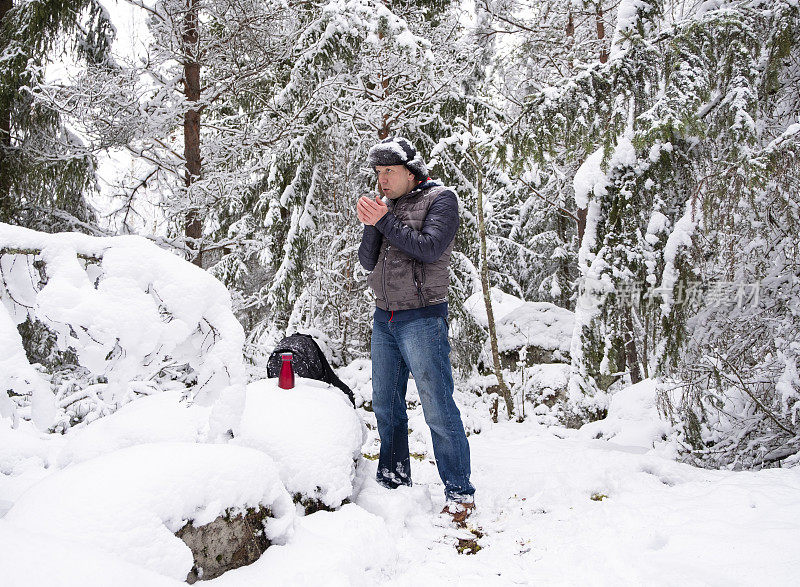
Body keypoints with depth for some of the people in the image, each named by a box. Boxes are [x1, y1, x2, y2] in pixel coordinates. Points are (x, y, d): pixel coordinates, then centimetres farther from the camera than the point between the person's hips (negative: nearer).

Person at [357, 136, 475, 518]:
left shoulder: (440, 199, -3)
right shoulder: (388, 206, 13)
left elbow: (430, 248, -19)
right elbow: (368, 261, 7)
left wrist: (385, 220, -18)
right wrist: (372, 225, -9)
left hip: (422, 318, -7)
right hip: (383, 318, 7)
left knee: (438, 409, -6)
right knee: (385, 404, 12)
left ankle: (460, 492, 4)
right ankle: (394, 480, 27)